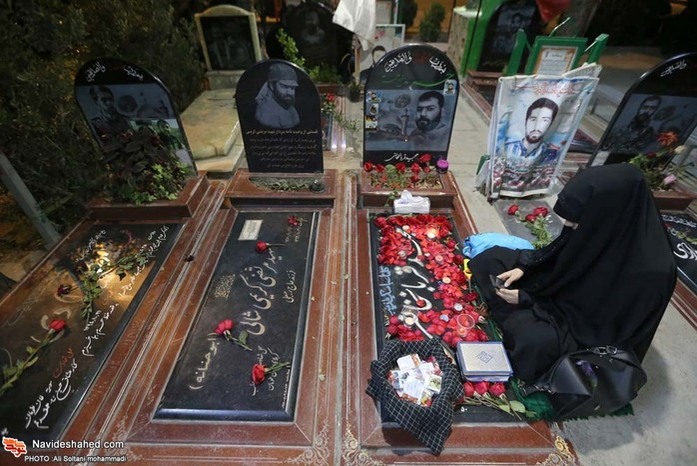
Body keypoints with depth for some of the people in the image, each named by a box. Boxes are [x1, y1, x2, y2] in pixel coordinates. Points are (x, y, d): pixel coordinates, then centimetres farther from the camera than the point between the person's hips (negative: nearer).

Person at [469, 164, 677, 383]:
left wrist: (526, 299, -24)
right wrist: (523, 268, -13)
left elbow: (597, 319, -23)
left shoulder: (650, 270, -33)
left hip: (589, 327, -6)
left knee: (533, 338, -36)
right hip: (563, 287, 6)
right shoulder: (609, 224, -17)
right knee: (491, 259, -2)